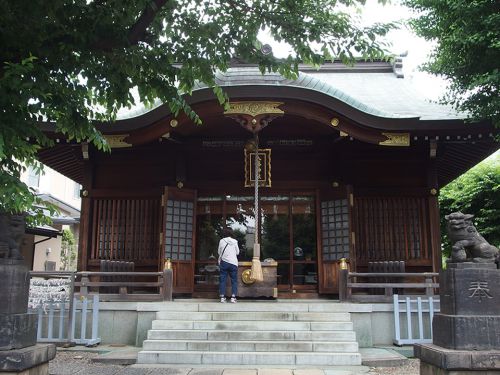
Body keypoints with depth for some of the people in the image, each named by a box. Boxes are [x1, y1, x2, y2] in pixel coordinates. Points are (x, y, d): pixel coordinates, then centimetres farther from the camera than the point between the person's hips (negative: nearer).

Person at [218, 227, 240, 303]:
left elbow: (219, 252, 6)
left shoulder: (221, 241, -1)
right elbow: (237, 252, 7)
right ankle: (233, 297, -2)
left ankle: (222, 297, 1)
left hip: (223, 262, 0)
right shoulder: (235, 241, 0)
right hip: (233, 263, 0)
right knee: (234, 280, 5)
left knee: (222, 280, 4)